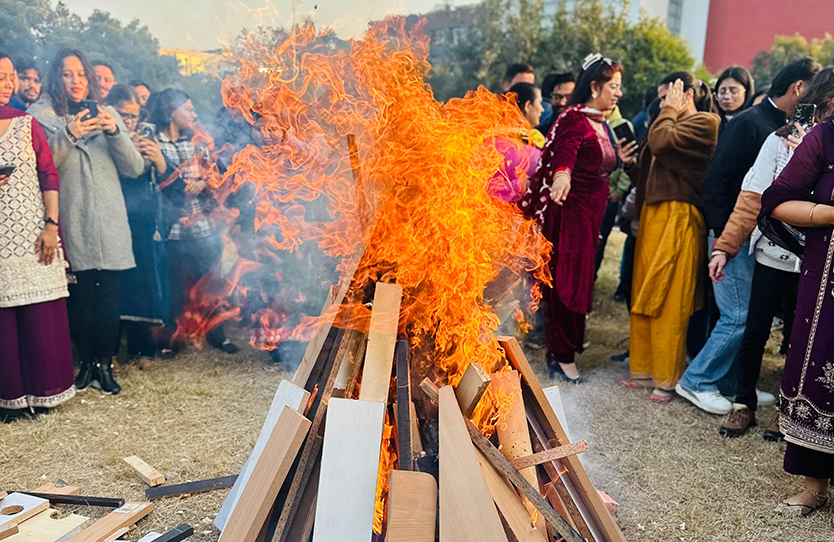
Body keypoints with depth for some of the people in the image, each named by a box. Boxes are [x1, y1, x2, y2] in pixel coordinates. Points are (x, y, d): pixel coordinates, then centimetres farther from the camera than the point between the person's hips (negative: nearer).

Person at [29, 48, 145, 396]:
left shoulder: (108, 114, 14)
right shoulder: (41, 115, 6)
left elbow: (134, 168, 5)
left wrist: (115, 132, -10)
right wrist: (68, 135, -19)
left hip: (109, 223, 2)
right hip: (71, 224, -1)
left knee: (109, 298, -1)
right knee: (80, 298, -2)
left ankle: (105, 364, 13)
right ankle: (87, 362, 16)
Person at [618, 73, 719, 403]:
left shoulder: (704, 123, -5)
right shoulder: (677, 124, 23)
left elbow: (661, 142, -20)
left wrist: (671, 110, -5)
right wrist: (631, 163, 6)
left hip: (678, 219, -9)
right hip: (653, 215, 9)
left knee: (669, 302, -5)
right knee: (643, 297, 10)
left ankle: (667, 378, 5)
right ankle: (645, 369, 19)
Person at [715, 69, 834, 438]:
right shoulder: (781, 140, 1)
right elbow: (752, 197, -4)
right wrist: (724, 247, -9)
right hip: (774, 254, 0)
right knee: (755, 331, 5)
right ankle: (744, 404, 21)